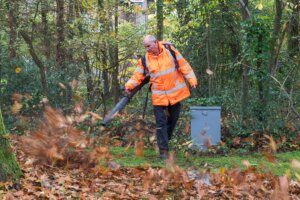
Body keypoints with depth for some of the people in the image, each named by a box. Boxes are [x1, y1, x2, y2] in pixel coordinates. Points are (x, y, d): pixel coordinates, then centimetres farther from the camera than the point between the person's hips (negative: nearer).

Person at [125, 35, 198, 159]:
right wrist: (129, 85, -20)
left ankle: (164, 142, 33)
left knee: (173, 119, 14)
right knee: (161, 123, -7)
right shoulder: (145, 59, -3)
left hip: (175, 93, 1)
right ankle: (163, 150, -6)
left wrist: (192, 80, -8)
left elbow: (183, 65, -2)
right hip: (159, 96, -1)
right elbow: (138, 75, -3)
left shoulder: (170, 51, -5)